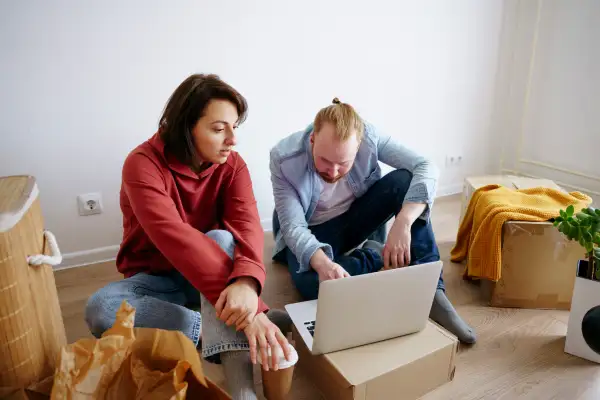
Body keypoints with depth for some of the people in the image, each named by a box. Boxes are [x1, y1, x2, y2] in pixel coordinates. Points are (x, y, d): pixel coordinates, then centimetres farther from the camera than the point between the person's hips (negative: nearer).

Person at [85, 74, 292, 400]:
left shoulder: (232, 164, -11)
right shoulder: (143, 163, -22)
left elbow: (248, 226, -26)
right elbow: (174, 237, -37)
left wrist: (246, 283, -51)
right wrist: (249, 314, -46)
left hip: (211, 277, 2)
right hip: (156, 279, -1)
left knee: (221, 239, -32)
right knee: (100, 309, -31)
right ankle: (227, 337, -24)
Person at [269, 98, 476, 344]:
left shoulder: (368, 137, -24)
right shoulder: (284, 159, -27)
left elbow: (426, 169, -29)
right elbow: (293, 226, -29)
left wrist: (402, 223, -45)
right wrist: (322, 263, -49)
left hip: (356, 219, 2)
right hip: (311, 233, -2)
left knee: (405, 180, -27)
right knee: (314, 284, -35)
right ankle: (375, 258, -8)